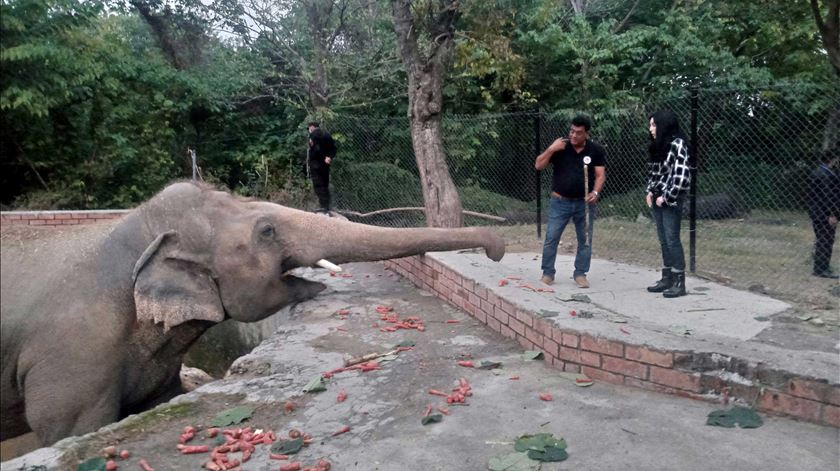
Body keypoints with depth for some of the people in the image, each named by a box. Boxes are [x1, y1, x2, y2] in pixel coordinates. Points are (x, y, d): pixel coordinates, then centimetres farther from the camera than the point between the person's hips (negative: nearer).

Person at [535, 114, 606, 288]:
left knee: (585, 240, 6)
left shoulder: (596, 150, -1)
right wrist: (551, 149, -19)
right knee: (551, 238, -1)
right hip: (560, 202, -1)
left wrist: (595, 192, -19)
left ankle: (580, 273, 19)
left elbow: (600, 174, -1)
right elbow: (538, 166, -5)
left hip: (584, 203, 1)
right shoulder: (560, 147, -3)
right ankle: (547, 273, 11)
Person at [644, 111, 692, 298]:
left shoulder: (677, 144, -12)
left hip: (672, 200, -8)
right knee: (663, 241, 10)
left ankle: (679, 282, 1)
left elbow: (682, 175, -19)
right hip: (658, 199, 8)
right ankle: (667, 278, 18)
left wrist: (666, 197, -16)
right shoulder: (657, 146, 12)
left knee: (672, 240, -6)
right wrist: (650, 191, 7)